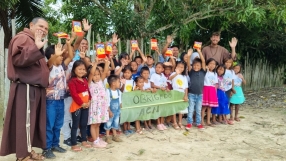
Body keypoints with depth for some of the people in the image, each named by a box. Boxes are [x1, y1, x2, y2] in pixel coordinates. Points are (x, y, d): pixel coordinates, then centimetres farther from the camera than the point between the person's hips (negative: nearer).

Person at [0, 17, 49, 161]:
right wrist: (36, 48, -32)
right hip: (25, 88, -10)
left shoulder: (35, 42, 24)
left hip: (35, 88, 10)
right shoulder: (23, 38, -8)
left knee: (33, 121, 12)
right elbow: (18, 59, -25)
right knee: (25, 121, -6)